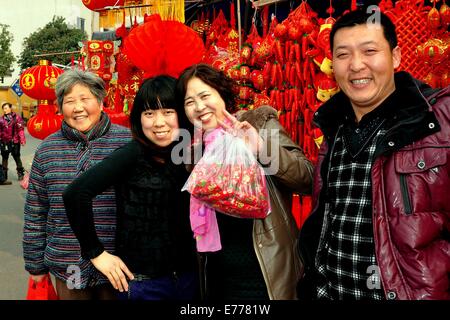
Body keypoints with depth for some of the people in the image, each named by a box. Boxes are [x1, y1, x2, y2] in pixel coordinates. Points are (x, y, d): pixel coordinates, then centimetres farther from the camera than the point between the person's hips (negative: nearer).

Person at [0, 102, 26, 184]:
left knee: (16, 157, 9)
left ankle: (20, 173, 24)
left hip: (14, 141, -3)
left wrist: (22, 140, -11)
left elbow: (20, 129, -8)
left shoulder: (16, 117, -5)